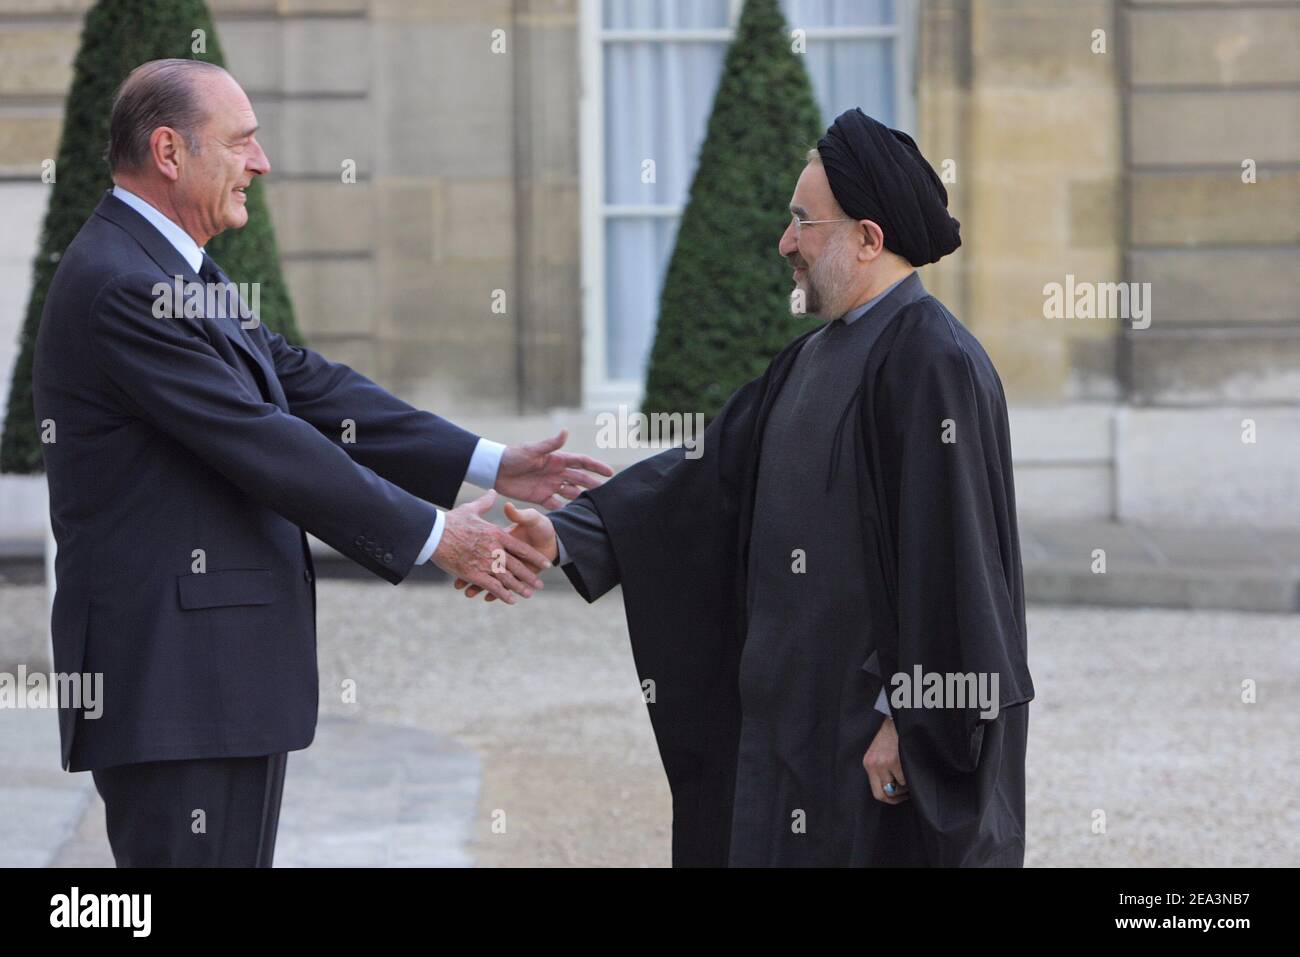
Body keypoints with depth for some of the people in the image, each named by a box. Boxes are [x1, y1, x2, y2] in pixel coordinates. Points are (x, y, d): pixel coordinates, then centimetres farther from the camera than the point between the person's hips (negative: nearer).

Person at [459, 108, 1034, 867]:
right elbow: (711, 471, 13)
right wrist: (566, 536, 5)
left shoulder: (934, 363, -16)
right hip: (805, 718, 9)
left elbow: (952, 556, -20)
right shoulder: (816, 359, 13)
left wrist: (908, 719, -20)